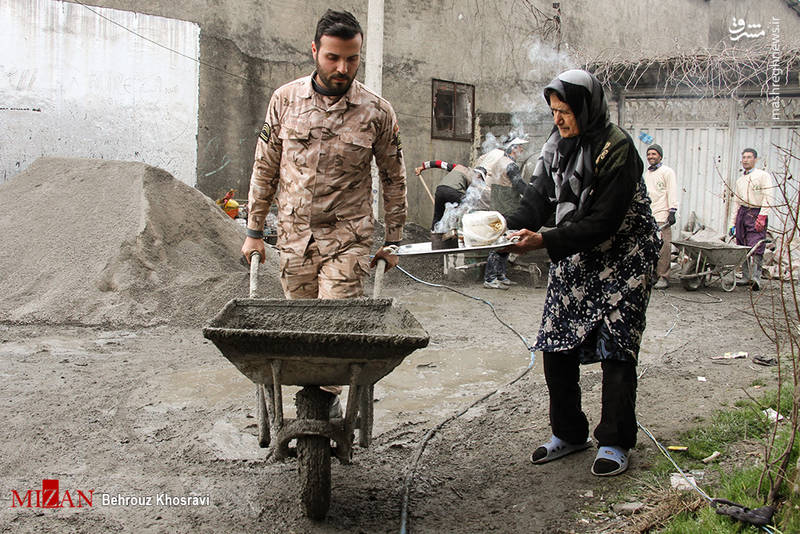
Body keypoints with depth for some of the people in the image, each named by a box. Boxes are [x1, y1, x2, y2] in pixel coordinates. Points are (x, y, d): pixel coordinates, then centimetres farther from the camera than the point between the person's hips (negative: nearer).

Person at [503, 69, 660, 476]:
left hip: (620, 260, -6)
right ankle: (569, 434, 19)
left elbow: (603, 222, -23)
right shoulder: (556, 146, 4)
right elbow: (537, 201, 0)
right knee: (555, 346, 4)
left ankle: (614, 442, 10)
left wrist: (545, 241, -29)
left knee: (615, 348, -4)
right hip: (572, 260, 7)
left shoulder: (616, 149, -18)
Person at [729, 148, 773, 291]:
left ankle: (756, 277, -22)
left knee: (756, 247, -16)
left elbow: (768, 198, -8)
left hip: (756, 213, -6)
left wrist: (762, 216, -19)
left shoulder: (763, 175, 2)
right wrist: (733, 223, 17)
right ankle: (746, 277, 6)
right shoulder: (740, 180, 21)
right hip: (742, 212, 6)